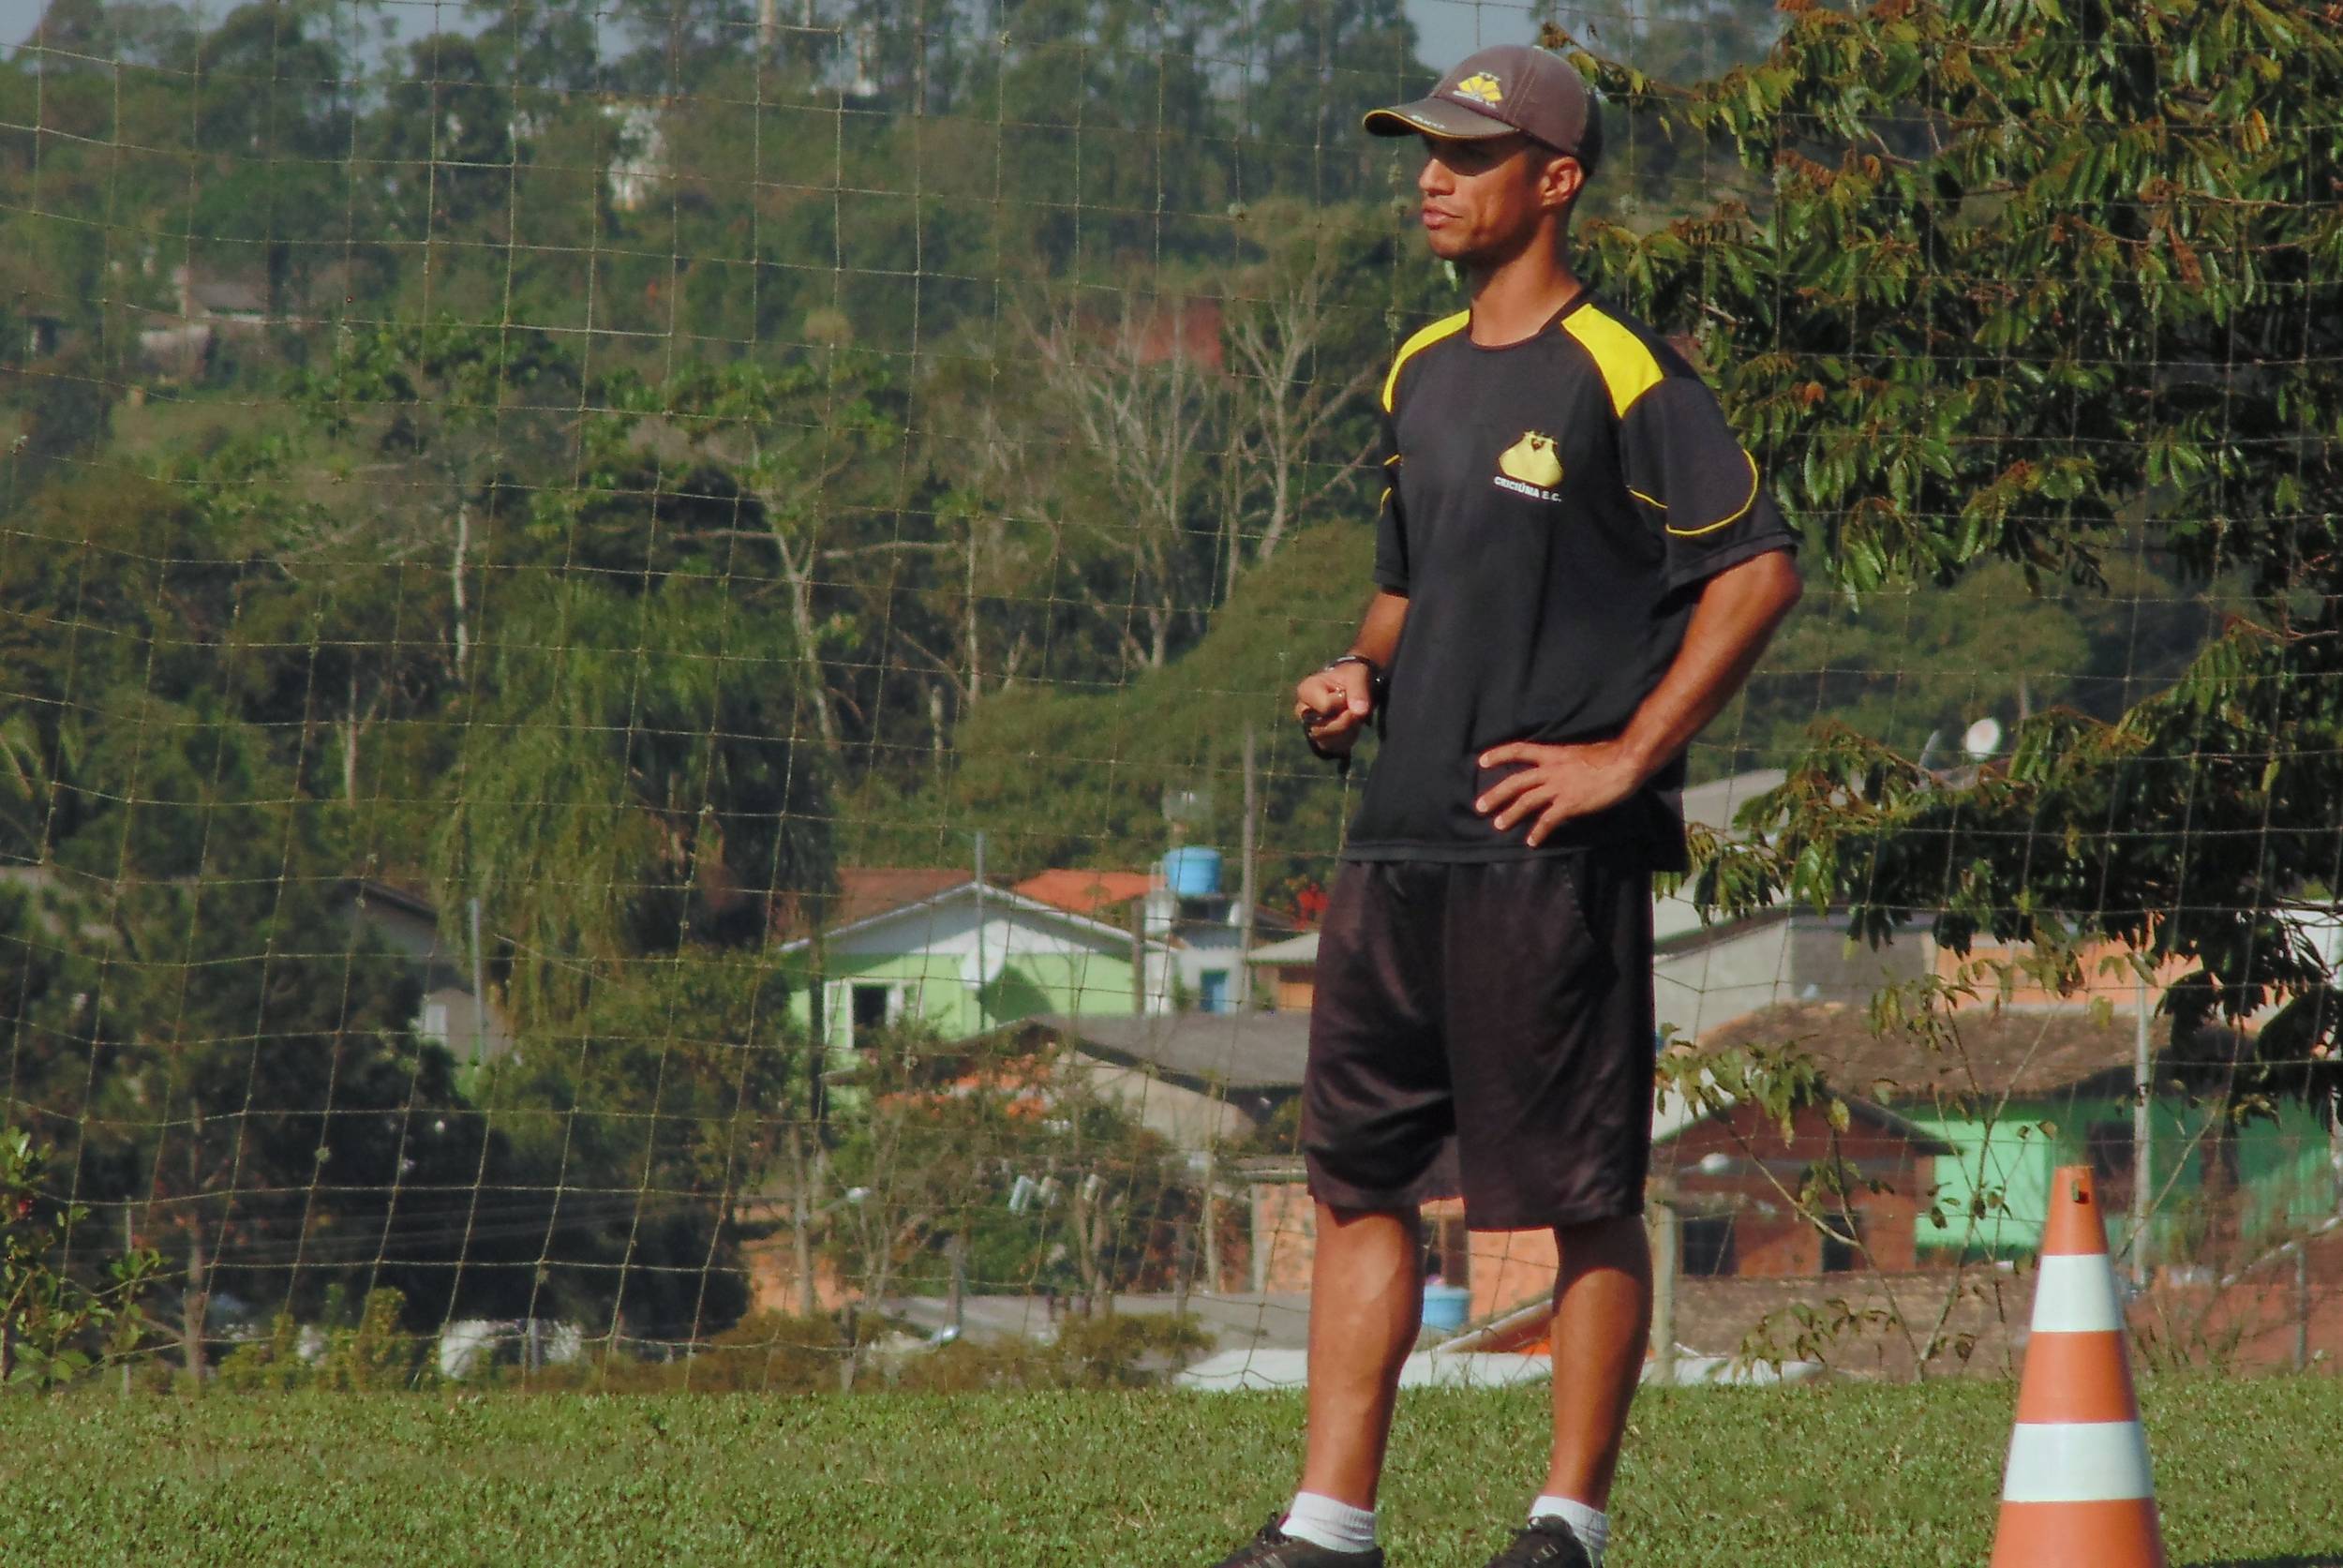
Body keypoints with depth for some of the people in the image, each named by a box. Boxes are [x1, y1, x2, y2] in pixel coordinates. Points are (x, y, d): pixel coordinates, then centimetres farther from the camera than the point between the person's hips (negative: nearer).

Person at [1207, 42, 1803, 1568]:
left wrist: (1628, 757, -15)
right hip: (1401, 840, 8)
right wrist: (1364, 675, 7)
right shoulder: (1423, 374, 16)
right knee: (1358, 1173, 6)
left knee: (1583, 1194, -1)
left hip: (1552, 854, -8)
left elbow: (1758, 567, -14)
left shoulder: (1621, 372, -8)